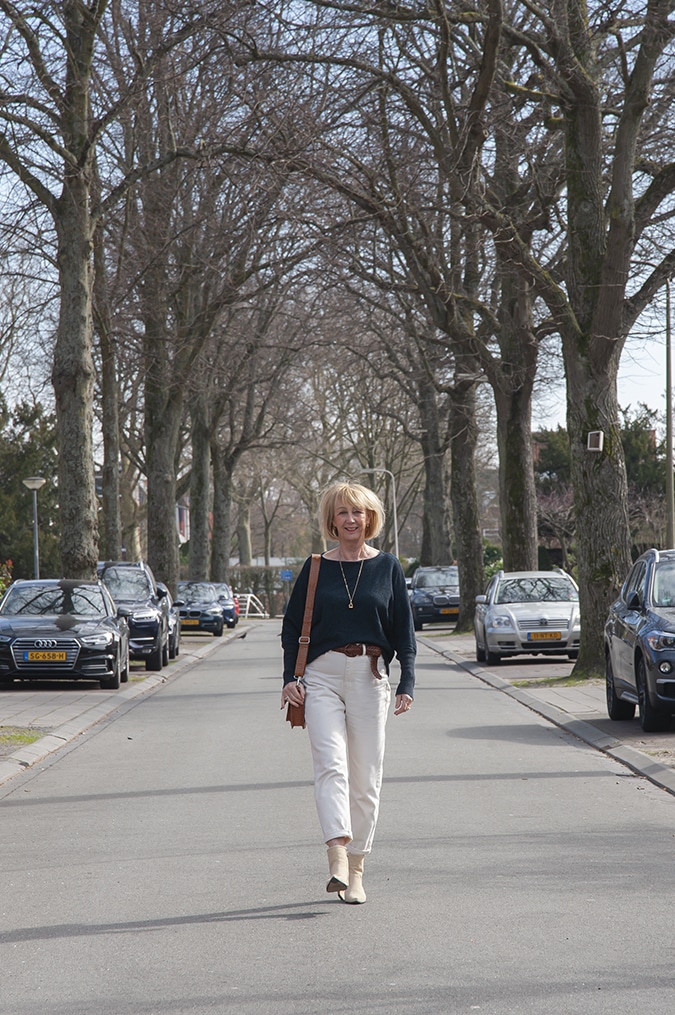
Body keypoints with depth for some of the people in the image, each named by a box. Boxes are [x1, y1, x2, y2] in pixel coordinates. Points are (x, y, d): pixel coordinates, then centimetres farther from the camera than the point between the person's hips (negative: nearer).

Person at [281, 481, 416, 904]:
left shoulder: (388, 567, 6)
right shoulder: (316, 568, 7)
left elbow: (404, 632, 7)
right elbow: (292, 626, 11)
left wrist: (407, 684, -3)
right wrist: (290, 677, -1)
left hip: (370, 678, 1)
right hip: (322, 677, 0)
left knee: (365, 778, 2)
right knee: (331, 764, -17)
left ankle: (356, 870, 11)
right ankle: (338, 857, -28)